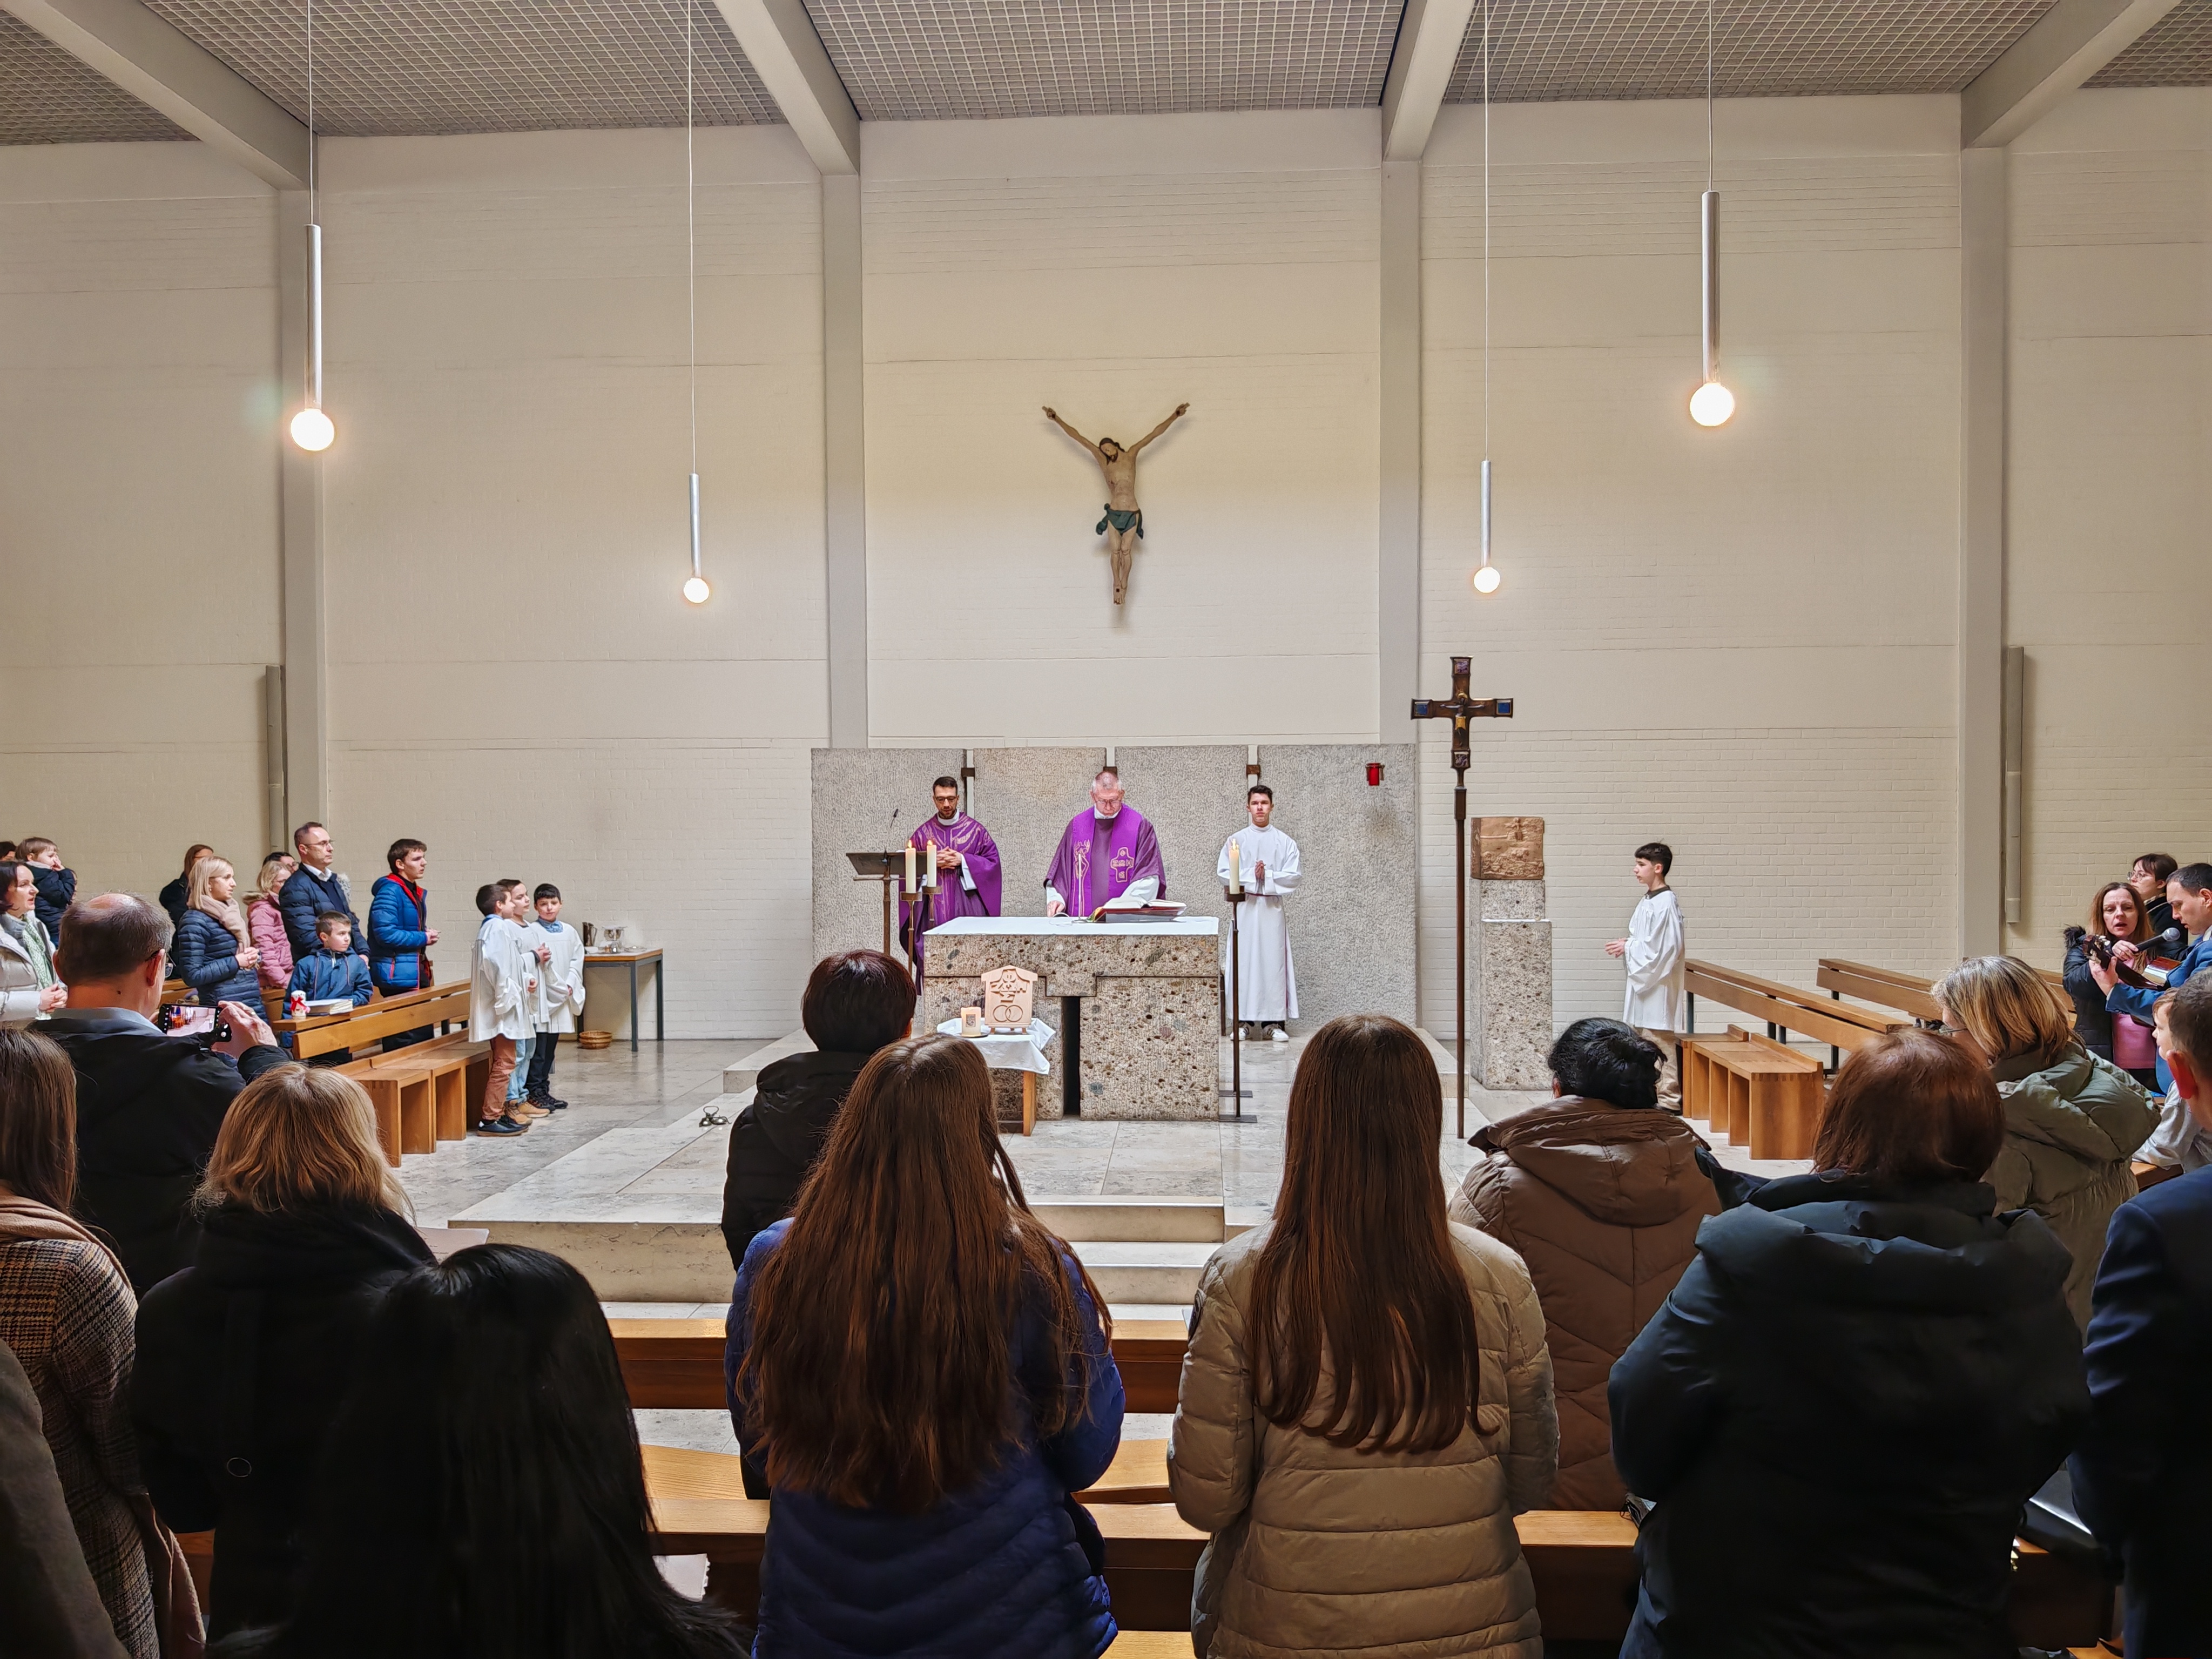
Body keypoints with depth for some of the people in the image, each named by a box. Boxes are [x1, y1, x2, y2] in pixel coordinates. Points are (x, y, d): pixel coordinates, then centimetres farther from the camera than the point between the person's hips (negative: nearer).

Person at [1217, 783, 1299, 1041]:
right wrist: (1251, 876, -11)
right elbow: (1223, 874, -1)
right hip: (1244, 908, 0)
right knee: (1243, 961, -2)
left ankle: (1274, 1021, 2)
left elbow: (1292, 878, -1)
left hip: (1272, 908, 0)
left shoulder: (1285, 842, 6)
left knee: (1273, 961, -1)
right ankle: (1242, 1020, 3)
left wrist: (1267, 876, -11)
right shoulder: (1236, 841, 6)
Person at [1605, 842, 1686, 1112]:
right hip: (1644, 978, 10)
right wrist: (1627, 945, 3)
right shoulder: (1647, 901, 13)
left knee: (1660, 1039, -5)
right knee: (1645, 1037, 15)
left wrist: (1628, 949, -14)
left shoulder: (1665, 903, -17)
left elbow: (1663, 947, -22)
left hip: (1658, 983, -10)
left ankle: (1669, 1098, 1)